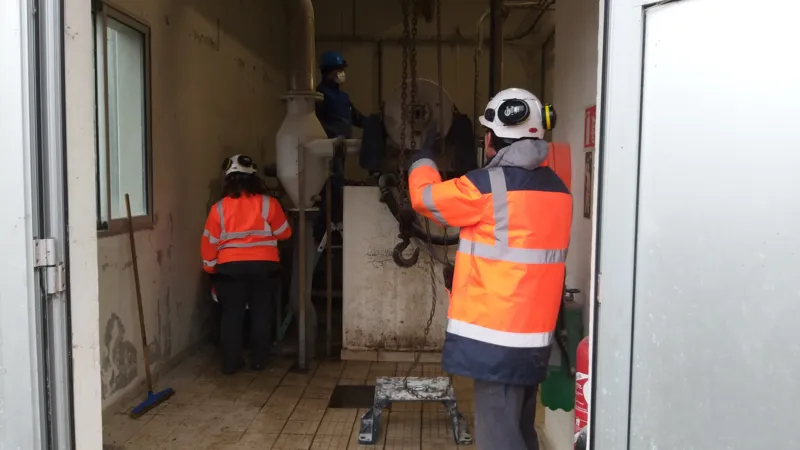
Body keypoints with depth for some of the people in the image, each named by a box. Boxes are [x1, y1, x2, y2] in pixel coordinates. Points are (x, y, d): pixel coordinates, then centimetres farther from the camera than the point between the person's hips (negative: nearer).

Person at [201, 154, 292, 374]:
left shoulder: (219, 208, -2)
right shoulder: (268, 203, -5)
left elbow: (210, 242, 2)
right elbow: (284, 233, 5)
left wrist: (210, 268, 15)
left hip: (230, 268, 1)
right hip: (264, 266, 0)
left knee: (231, 315, 10)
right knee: (261, 314, 10)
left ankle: (230, 363, 12)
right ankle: (259, 361, 16)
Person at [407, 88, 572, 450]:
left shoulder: (489, 185, -16)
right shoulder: (557, 189, 9)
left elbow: (426, 198, -2)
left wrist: (423, 156, 17)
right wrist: (467, 275, 21)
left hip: (497, 336, -8)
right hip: (535, 333, 8)